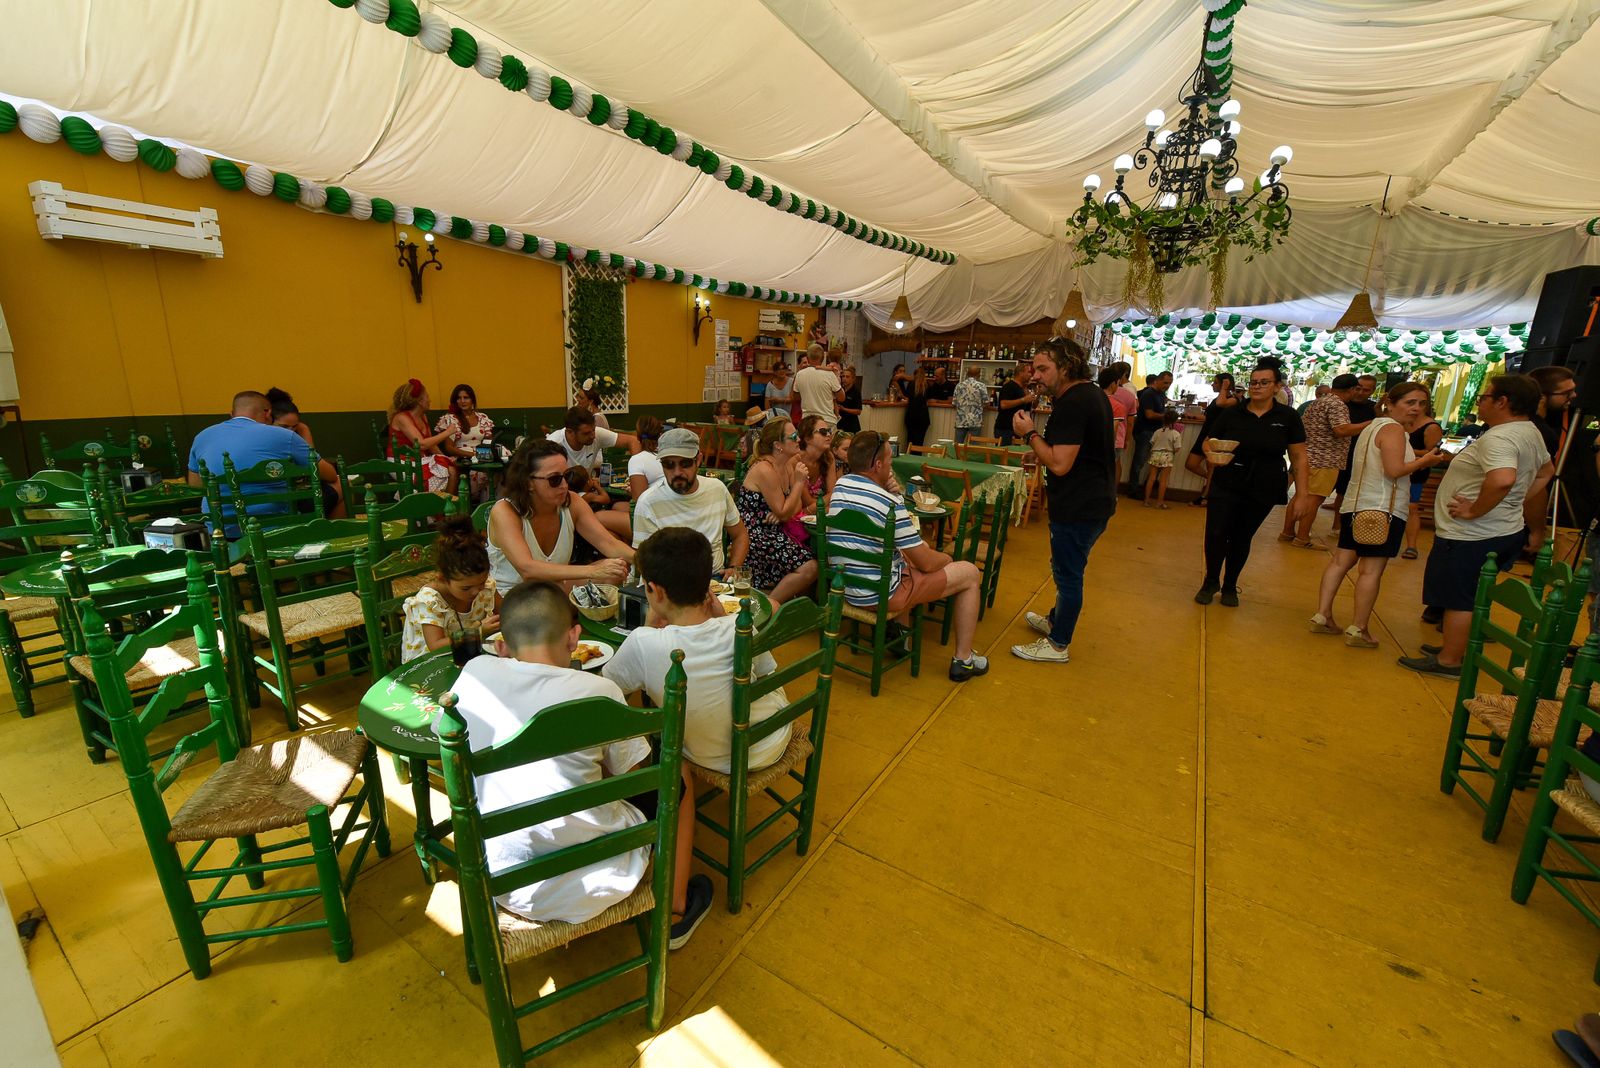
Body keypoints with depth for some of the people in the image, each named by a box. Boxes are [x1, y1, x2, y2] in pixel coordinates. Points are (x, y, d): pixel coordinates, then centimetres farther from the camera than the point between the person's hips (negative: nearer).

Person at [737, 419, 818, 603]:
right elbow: (783, 513, -16)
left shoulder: (790, 464, 7)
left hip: (774, 530, 9)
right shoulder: (765, 469, -19)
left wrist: (782, 514, -13)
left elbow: (797, 505, 8)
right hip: (754, 535, -9)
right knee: (810, 567, -21)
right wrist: (799, 482, -15)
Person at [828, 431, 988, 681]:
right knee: (969, 572, 7)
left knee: (908, 553, 34)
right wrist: (946, 558, 7)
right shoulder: (890, 503, -21)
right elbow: (926, 563, -15)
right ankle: (963, 661, 17)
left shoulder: (840, 485, 0)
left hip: (843, 587, 8)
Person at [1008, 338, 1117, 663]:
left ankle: (1058, 644, 16)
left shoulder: (1072, 404, -22)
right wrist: (1039, 447, 14)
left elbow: (1059, 464, -26)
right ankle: (1056, 620, 42)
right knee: (1067, 569, 24)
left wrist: (1029, 434, -15)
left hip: (1077, 508, -10)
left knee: (1067, 573, 2)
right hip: (1094, 500, 10)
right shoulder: (1093, 393, 11)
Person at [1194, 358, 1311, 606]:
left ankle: (1230, 586, 29)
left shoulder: (1287, 416, -1)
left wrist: (1301, 494, -4)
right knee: (1215, 534, -10)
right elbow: (1209, 441, 7)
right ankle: (1211, 581, 14)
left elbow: (1299, 458, 0)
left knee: (1241, 538, 9)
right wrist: (1210, 453, -18)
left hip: (1262, 491, 0)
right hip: (1225, 485, 0)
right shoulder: (1231, 413, -1)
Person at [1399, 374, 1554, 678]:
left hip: (1471, 536, -10)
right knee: (1472, 597, 21)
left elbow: (1502, 479, -40)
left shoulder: (1498, 438, -23)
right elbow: (1546, 471, 28)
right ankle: (1457, 647, 33)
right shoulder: (1531, 433, 11)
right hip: (1506, 530, 10)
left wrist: (1474, 510, -27)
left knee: (1458, 599, 0)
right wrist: (1516, 502, 20)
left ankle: (1448, 661, 10)